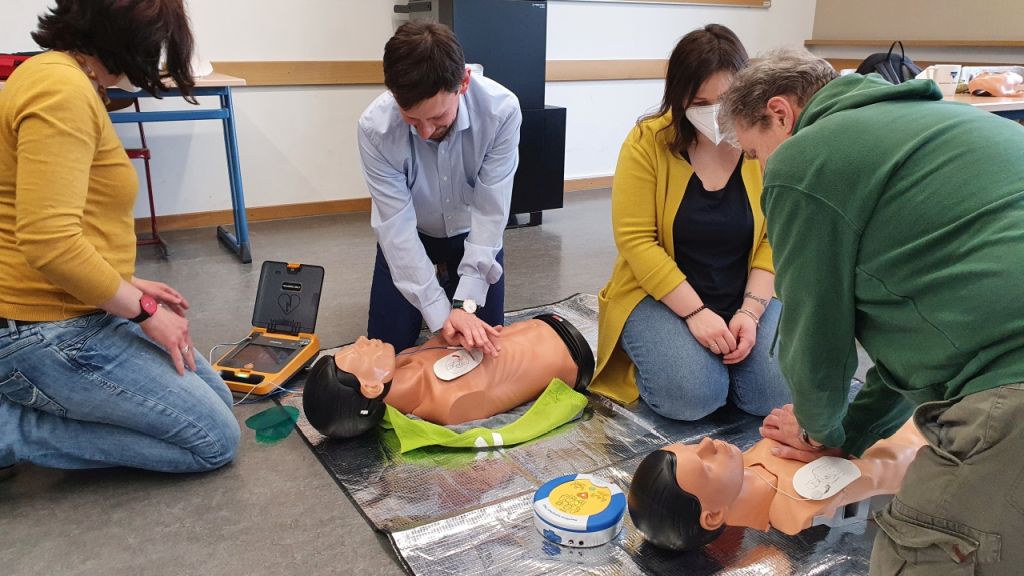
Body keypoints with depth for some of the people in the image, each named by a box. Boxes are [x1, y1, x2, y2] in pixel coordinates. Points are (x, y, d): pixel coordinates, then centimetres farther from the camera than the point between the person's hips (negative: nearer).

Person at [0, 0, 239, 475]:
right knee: (215, 440, -3)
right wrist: (143, 310, -16)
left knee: (215, 399, 15)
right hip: (46, 333, -10)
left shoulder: (59, 76, 13)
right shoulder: (64, 91, -20)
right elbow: (49, 243, -28)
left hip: (74, 313, 10)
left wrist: (128, 286, 13)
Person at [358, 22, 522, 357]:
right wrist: (439, 314, -32)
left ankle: (452, 280, 33)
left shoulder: (501, 110, -31)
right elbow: (397, 228, -28)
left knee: (485, 345, 4)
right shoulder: (375, 128, -31)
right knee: (387, 347, 2)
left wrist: (465, 303, -33)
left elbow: (490, 212, -28)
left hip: (472, 233, 0)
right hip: (409, 236, 0)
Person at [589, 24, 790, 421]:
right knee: (692, 394, -24)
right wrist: (695, 312, -20)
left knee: (780, 391, -16)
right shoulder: (647, 142, -12)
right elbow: (636, 240, -15)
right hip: (662, 295, -2)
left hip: (747, 298, 3)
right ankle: (647, 351, 8)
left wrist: (750, 311, -18)